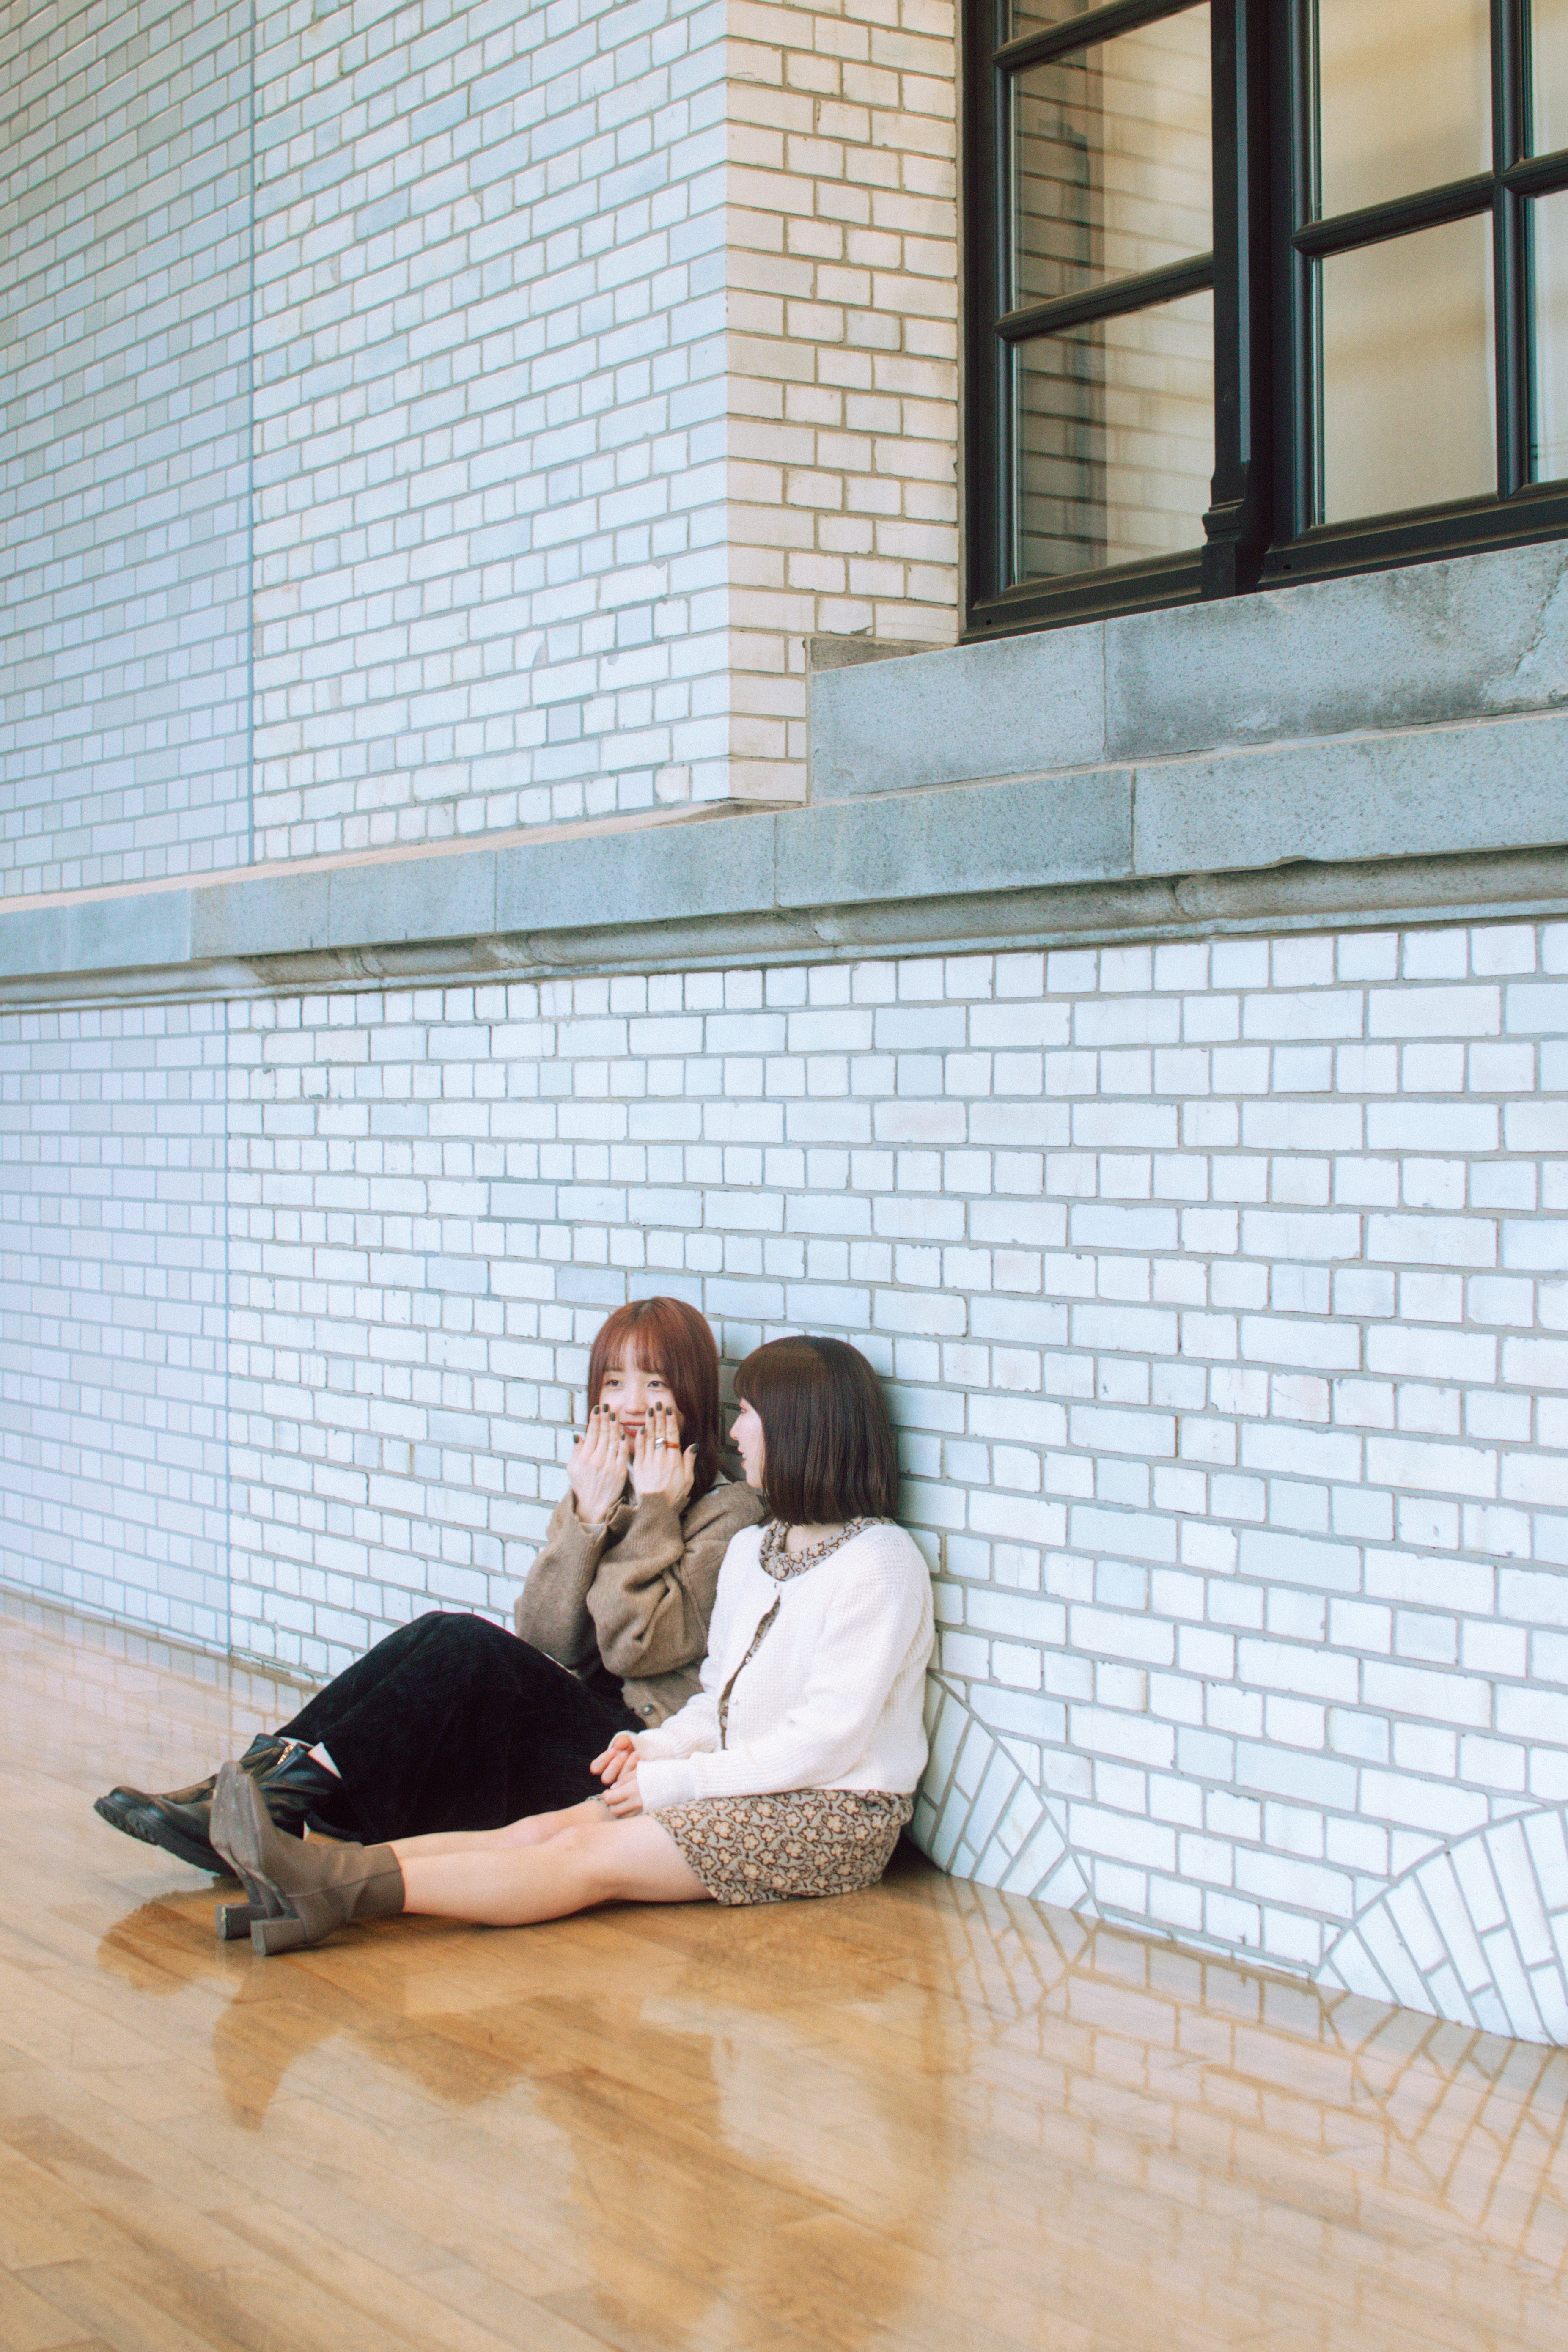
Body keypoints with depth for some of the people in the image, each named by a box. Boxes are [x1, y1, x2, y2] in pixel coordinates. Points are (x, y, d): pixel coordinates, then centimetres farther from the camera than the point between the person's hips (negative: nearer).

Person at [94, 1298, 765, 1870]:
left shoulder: (728, 1513, -1)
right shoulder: (591, 1494, 18)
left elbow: (636, 1649, -13)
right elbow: (543, 1641, 2)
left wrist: (652, 1515, -10)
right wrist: (589, 1518, -7)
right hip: (559, 1730, 6)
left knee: (463, 1644, -27)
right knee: (437, 1635, -20)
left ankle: (293, 1788, -28)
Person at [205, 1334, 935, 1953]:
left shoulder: (880, 1563, -11)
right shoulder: (751, 1550, 19)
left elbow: (828, 1739, -17)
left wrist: (675, 1779, -16)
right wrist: (660, 1746, -2)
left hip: (833, 1816, -8)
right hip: (743, 1785, 8)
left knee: (587, 1856, -24)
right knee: (539, 1830, -15)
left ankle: (340, 1888, -38)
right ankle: (312, 1878, -32)